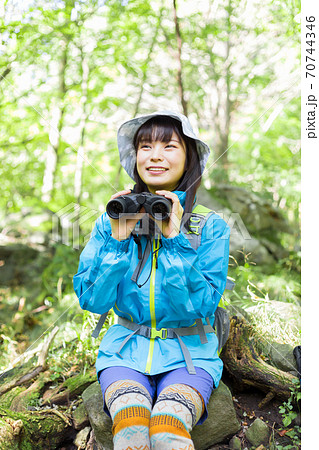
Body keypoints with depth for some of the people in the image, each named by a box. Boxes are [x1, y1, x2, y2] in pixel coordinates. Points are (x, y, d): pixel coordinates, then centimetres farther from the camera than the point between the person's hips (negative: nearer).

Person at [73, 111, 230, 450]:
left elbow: (201, 307, -11)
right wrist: (118, 240, -14)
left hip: (188, 354, -1)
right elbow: (92, 301, -3)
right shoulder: (111, 221, 3)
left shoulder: (211, 225, -3)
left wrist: (176, 239, -19)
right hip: (126, 350, 1)